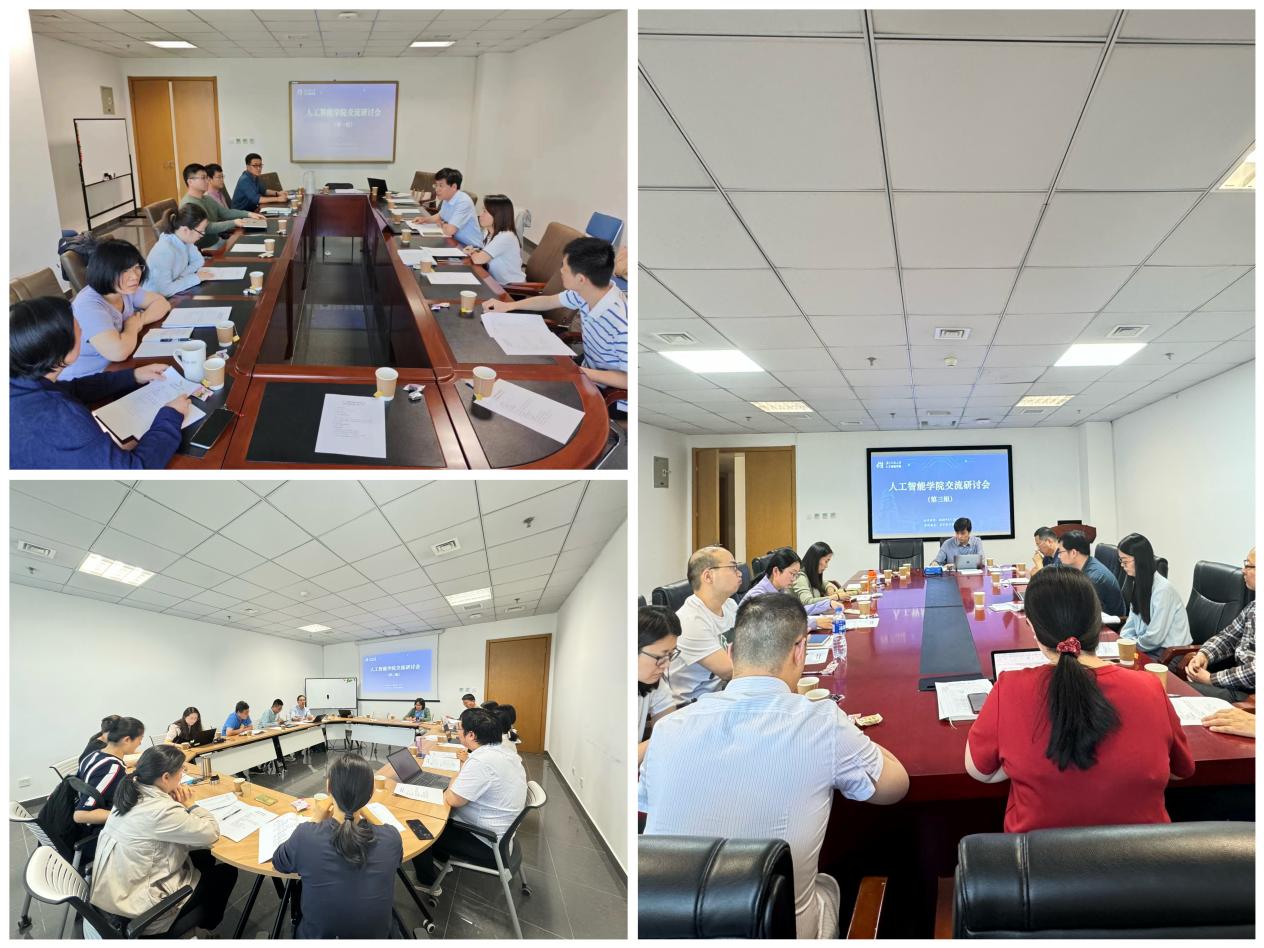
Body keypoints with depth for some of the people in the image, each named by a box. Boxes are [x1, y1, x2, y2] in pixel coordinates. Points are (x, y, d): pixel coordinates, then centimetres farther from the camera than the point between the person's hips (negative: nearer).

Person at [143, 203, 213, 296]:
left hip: (174, 294, 7)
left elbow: (199, 261, 6)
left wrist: (181, 277, -12)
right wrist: (196, 277, -24)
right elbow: (165, 290, -33)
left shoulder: (184, 239, -7)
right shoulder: (164, 251, -29)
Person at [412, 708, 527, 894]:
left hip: (485, 842, -9)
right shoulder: (506, 753, 1)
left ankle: (428, 884, 20)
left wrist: (453, 782, -5)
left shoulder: (481, 761, -29)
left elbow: (453, 800, -23)